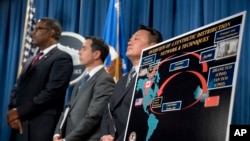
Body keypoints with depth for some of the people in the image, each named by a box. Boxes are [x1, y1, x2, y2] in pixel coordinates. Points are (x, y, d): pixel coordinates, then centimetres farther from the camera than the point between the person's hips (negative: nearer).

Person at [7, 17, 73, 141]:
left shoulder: (62, 58, -3)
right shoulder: (30, 61, 24)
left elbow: (52, 91, -14)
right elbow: (17, 89, 18)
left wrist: (19, 112, -10)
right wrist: (13, 111, -3)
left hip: (42, 128, -7)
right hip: (20, 127, 8)